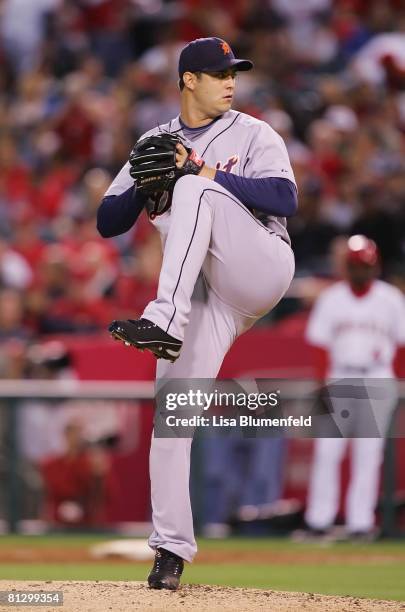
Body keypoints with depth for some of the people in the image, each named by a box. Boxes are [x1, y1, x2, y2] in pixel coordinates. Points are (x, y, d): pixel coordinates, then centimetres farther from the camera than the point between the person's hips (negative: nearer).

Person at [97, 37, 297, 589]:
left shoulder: (253, 135, 7)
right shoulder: (155, 145, 17)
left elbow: (284, 199, -11)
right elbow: (108, 223, 12)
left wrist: (211, 176, -17)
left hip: (260, 268, -4)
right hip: (205, 295, 4)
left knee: (193, 192, -28)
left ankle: (164, 320, -40)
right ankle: (172, 548, -2)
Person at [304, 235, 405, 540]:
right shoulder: (331, 297, 6)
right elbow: (318, 343, 4)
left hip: (377, 384, -1)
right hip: (339, 380, 1)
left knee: (368, 453, -3)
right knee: (327, 449, -6)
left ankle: (360, 522, 0)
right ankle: (319, 520, -3)